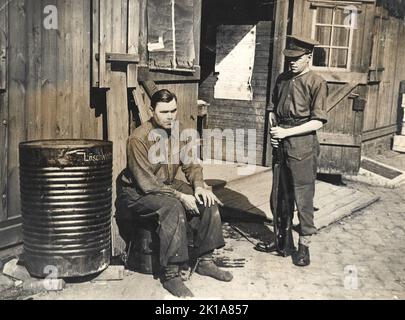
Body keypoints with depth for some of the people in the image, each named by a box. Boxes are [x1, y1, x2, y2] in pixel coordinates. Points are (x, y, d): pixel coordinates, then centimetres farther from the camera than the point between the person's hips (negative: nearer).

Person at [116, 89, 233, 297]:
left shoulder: (177, 132, 1)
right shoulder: (138, 138, -22)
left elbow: (190, 164, 7)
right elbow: (146, 182, -25)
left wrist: (199, 186, -13)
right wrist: (180, 196, -28)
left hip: (167, 184, 8)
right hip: (137, 192, -7)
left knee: (207, 201, -9)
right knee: (173, 207, -35)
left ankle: (205, 261, 2)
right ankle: (171, 274, -26)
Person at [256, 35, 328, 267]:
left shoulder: (316, 82, -7)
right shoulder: (282, 79, 12)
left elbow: (318, 122, -11)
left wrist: (287, 132, -16)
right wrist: (273, 129, 3)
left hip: (303, 145, -6)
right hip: (280, 144, 7)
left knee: (303, 197, -1)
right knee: (280, 194, 13)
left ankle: (304, 245, 12)